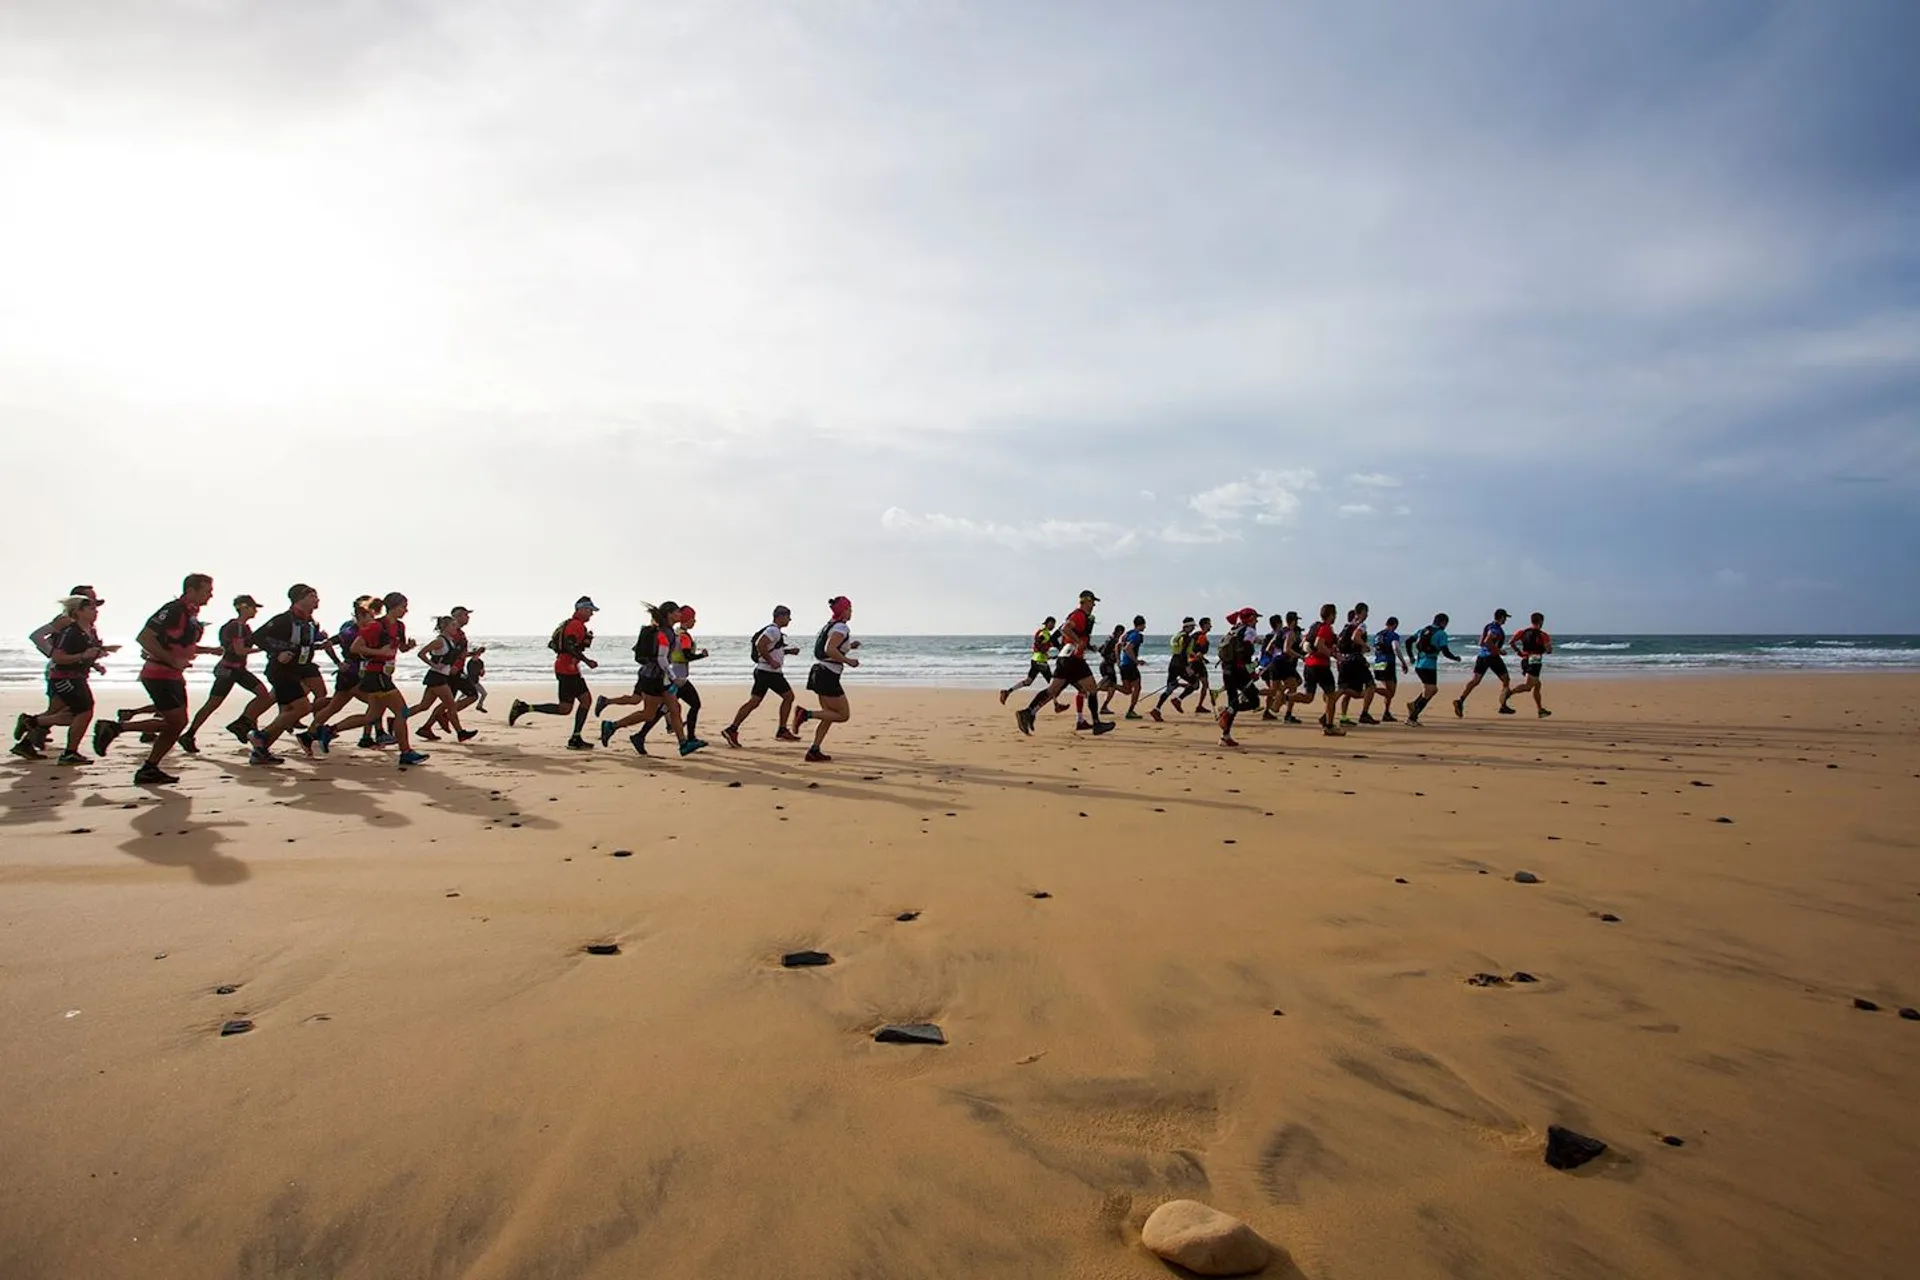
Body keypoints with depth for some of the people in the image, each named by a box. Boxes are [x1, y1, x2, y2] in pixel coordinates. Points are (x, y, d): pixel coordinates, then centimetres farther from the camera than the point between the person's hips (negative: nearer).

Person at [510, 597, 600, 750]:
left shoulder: (573, 624, 19)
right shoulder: (577, 624, -12)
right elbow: (570, 646, -25)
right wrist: (587, 661, -20)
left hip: (571, 669, 11)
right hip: (567, 669, -11)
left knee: (586, 700, 6)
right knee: (564, 709, -8)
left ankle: (575, 740, 6)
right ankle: (523, 707, -5)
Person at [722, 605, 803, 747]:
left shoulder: (773, 630, 19)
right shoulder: (774, 630, -13)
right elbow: (760, 645, -26)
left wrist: (788, 651, 20)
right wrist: (771, 661, -22)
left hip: (762, 671, 10)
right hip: (770, 672, -10)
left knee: (753, 702, 5)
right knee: (788, 696, 3)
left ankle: (732, 730, 1)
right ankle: (782, 731, 8)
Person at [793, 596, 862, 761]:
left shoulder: (830, 625, 15)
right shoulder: (842, 627, -13)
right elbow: (830, 650, -26)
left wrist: (848, 646, 20)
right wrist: (848, 661, -15)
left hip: (819, 672, 10)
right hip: (828, 676, -10)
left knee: (830, 715, 14)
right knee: (844, 715, -1)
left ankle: (814, 751, 9)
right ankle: (805, 714, -10)